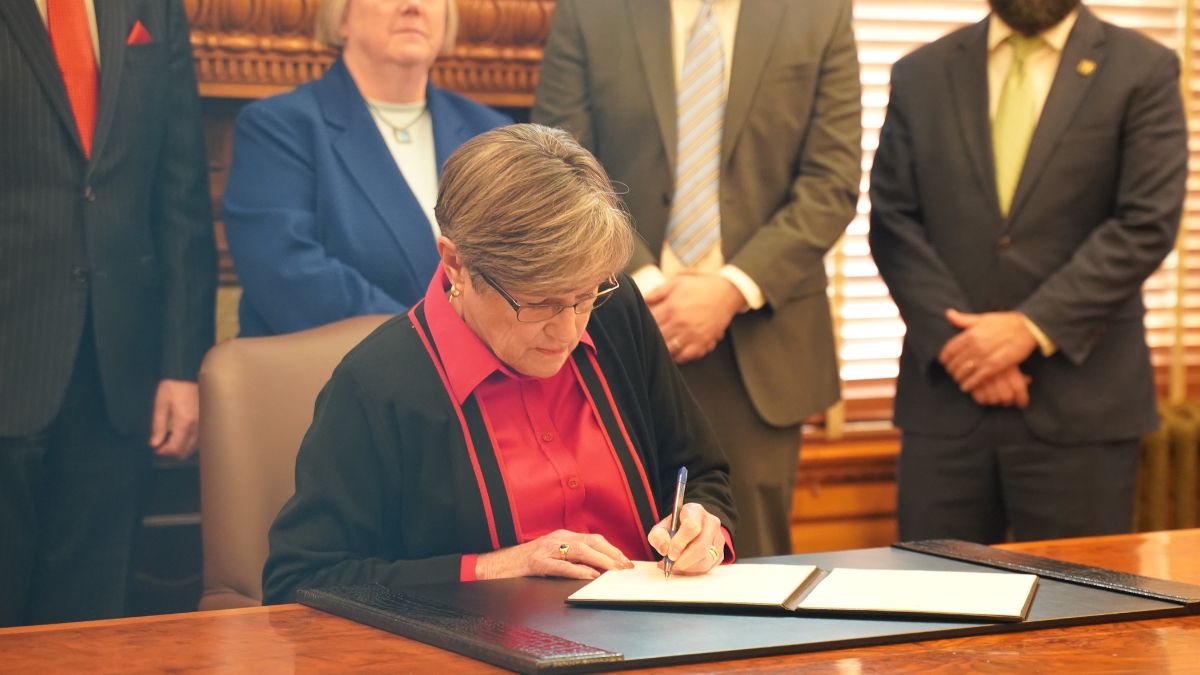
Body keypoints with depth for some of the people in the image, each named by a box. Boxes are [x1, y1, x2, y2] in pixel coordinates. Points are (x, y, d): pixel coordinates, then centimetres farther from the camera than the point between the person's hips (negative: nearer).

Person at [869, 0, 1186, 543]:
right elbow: (892, 222, 4)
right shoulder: (921, 75, 10)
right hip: (945, 400, 2)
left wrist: (1033, 327, -14)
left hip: (1080, 407, -2)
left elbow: (1146, 225, -7)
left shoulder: (1145, 71, 3)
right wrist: (954, 338, -10)